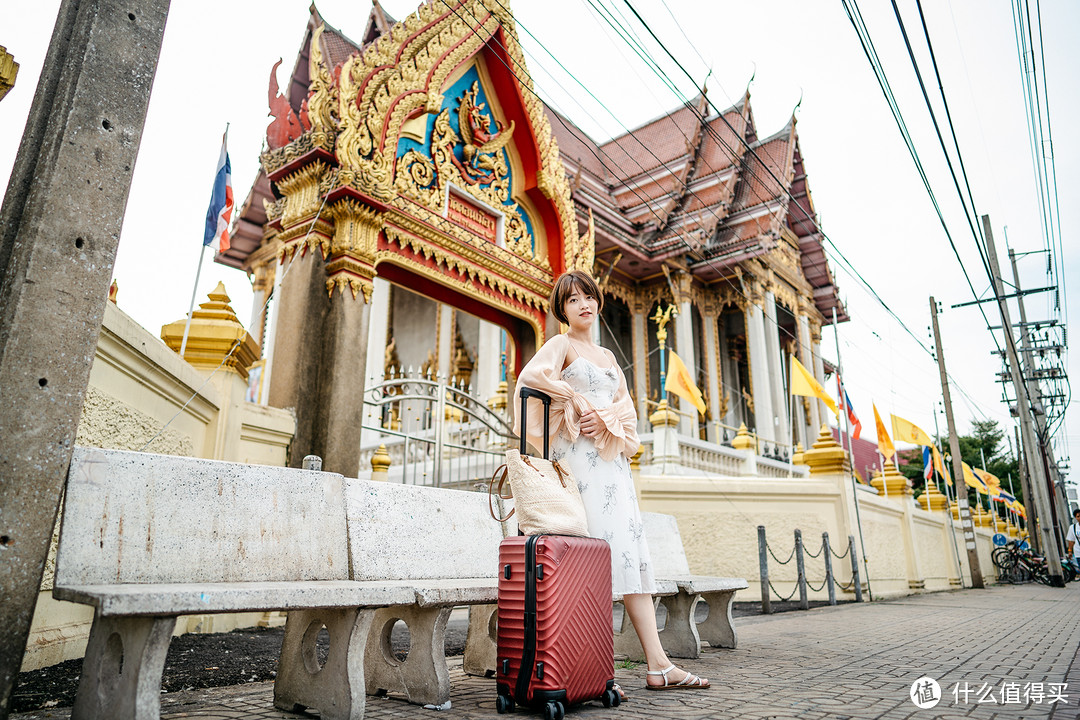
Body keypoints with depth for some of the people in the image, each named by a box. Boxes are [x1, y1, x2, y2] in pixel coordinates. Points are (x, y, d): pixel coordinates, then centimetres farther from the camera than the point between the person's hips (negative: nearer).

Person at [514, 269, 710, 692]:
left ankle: (658, 664, 2)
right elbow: (531, 376, -15)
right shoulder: (561, 344, 5)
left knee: (632, 550, 1)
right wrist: (578, 399, -9)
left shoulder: (607, 355, 25)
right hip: (579, 453, -7)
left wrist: (604, 416, -6)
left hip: (613, 457, 7)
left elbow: (626, 405, 14)